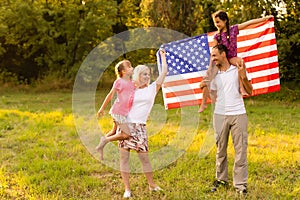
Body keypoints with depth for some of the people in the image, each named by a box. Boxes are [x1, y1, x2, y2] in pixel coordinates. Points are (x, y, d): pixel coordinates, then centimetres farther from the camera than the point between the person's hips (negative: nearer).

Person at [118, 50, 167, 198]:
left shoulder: (153, 88, 8)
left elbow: (164, 72, 5)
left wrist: (162, 56, 12)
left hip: (139, 126, -1)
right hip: (125, 124, 1)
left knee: (144, 156, -1)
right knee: (124, 157, -1)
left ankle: (152, 185, 16)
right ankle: (127, 189, 4)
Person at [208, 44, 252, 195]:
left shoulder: (238, 69, 2)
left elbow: (249, 91, 1)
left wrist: (244, 77, -14)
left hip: (238, 114, -2)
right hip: (220, 115, 3)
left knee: (240, 150, -3)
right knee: (220, 150, 7)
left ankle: (240, 184, 1)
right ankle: (221, 180, 18)